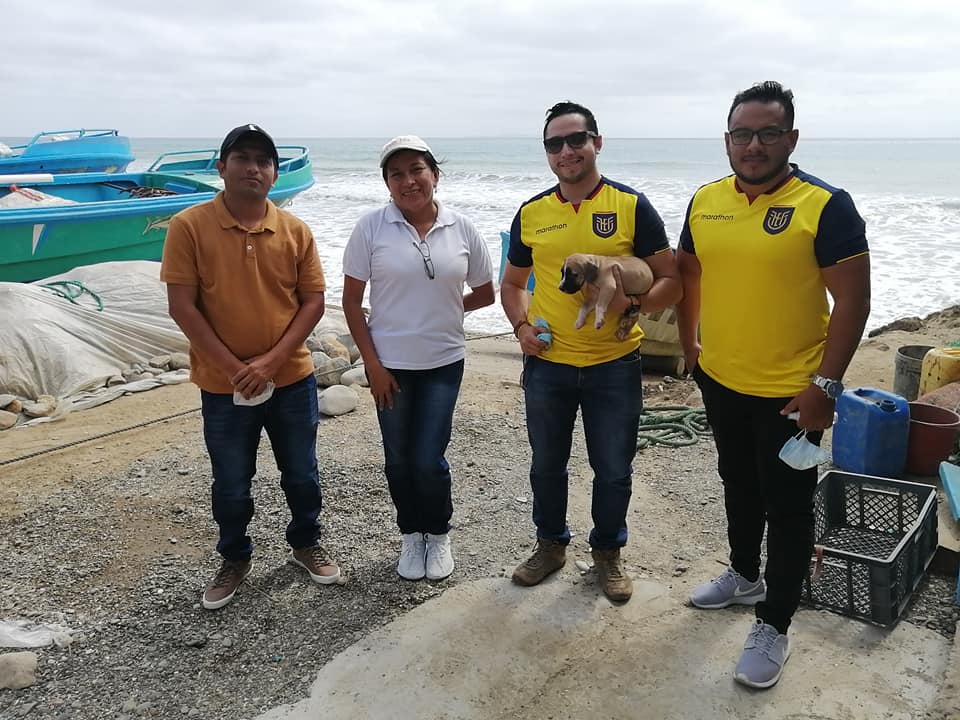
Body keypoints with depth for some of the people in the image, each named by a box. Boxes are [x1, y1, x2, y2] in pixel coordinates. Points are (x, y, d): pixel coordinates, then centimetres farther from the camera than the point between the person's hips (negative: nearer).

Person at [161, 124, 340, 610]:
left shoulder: (295, 231, -2)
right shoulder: (189, 226, -8)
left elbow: (313, 301, -2)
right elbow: (182, 306, -10)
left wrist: (271, 360, -14)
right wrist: (232, 367, -15)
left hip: (292, 379, 2)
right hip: (223, 386, -1)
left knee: (301, 474, 16)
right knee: (231, 486, 12)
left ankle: (306, 544, 39)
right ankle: (234, 560, 35)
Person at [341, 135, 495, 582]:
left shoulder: (461, 229, -2)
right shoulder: (371, 227, -7)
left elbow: (485, 293, 10)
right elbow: (351, 301, -5)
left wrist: (441, 309, 4)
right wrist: (372, 363, -8)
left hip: (443, 362, 0)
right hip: (389, 364, 0)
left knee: (429, 460, 1)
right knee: (399, 459, 11)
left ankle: (439, 534, 27)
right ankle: (411, 535, 34)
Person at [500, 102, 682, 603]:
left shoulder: (631, 206, -6)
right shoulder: (531, 214, 3)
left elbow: (670, 280, -4)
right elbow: (512, 283, 15)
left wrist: (634, 304, -23)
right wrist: (521, 326, -3)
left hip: (613, 365, -2)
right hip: (546, 363, 3)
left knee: (613, 469, 9)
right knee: (547, 464, 16)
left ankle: (607, 552, 32)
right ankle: (550, 545, 37)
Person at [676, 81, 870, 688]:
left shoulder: (825, 205, -16)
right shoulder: (706, 201, 0)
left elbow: (853, 301, -15)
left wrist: (824, 386, -18)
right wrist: (689, 342, 12)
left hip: (791, 393, -5)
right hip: (720, 381, 6)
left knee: (787, 508, 7)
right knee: (739, 486, 23)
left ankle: (774, 627, 22)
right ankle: (745, 576, 45)